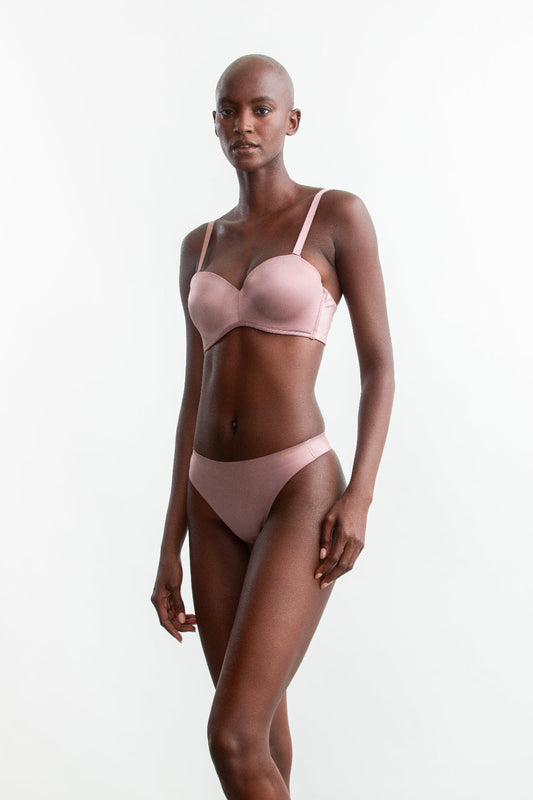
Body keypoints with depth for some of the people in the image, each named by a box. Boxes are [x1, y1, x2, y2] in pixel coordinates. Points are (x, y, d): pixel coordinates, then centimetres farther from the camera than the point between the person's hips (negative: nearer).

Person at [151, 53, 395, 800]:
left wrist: (359, 496, -19)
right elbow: (196, 395, 11)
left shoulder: (341, 214, -3)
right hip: (217, 502, 6)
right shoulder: (201, 247, 13)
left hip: (301, 495, -6)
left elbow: (381, 364, -5)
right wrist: (171, 547, 7)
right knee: (260, 727, 14)